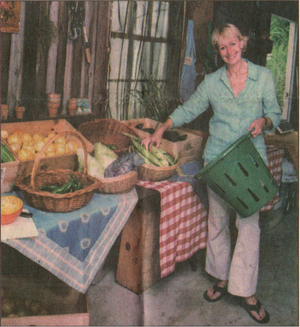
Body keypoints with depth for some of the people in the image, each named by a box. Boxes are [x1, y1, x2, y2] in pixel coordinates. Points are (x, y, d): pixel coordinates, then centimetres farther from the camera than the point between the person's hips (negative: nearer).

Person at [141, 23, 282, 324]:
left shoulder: (263, 76, 2)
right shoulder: (211, 82, 5)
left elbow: (275, 113, 7)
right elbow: (188, 110, 11)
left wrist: (263, 121, -16)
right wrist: (161, 130, 1)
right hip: (217, 158, 2)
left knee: (249, 224, -4)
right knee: (217, 220, 10)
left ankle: (247, 292, 7)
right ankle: (221, 279, 27)